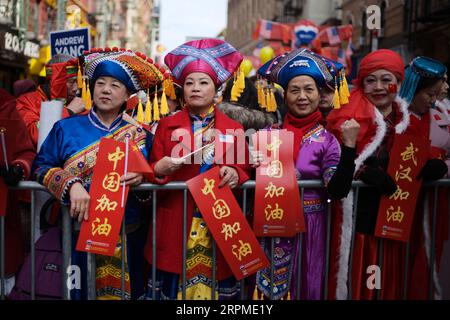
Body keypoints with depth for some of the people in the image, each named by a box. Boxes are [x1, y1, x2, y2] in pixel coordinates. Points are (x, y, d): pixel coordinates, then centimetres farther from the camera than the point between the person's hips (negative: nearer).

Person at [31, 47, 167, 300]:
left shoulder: (139, 135, 5)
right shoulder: (66, 128, 4)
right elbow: (41, 166, -3)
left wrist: (142, 176, -16)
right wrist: (72, 184, -20)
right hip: (77, 231, 0)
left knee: (123, 290, 10)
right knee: (79, 289, 7)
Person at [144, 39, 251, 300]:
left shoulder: (234, 128, 6)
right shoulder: (167, 126, 5)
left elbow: (245, 172, 6)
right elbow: (151, 172, 4)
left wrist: (235, 175, -15)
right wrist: (160, 169, -18)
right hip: (176, 225, 0)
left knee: (216, 285, 6)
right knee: (173, 286, 3)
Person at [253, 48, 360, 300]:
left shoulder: (327, 140, -4)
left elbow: (337, 191, -16)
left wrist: (349, 146, -22)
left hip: (309, 226, -1)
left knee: (306, 287, 12)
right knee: (270, 288, 12)